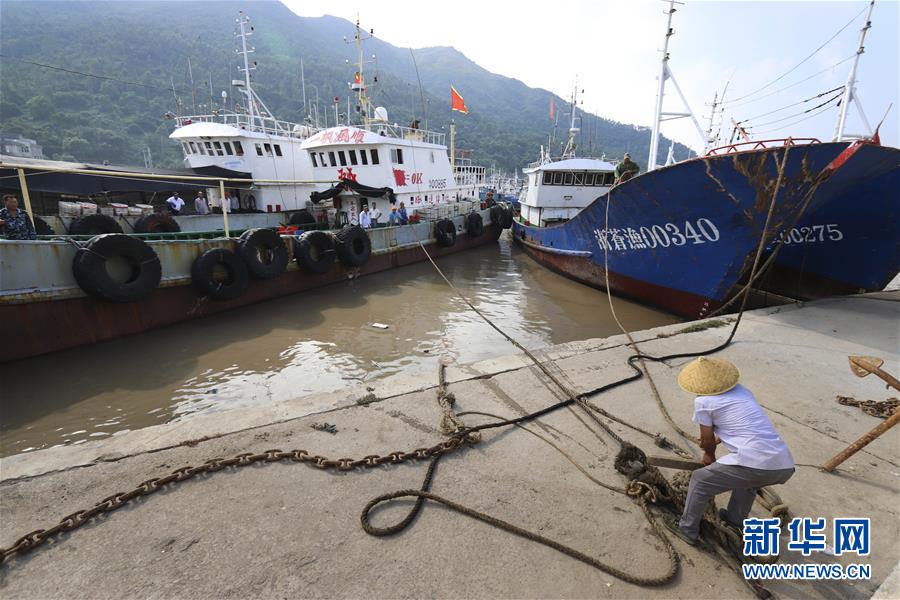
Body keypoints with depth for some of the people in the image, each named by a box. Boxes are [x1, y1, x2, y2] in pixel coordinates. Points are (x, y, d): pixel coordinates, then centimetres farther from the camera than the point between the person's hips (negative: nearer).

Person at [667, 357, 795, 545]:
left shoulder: (703, 401, -2)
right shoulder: (742, 391, 17)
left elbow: (707, 441, 10)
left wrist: (709, 456, 33)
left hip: (754, 464, -7)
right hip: (785, 467, 7)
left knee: (699, 481, 15)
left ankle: (688, 529, 23)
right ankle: (735, 521, 46)